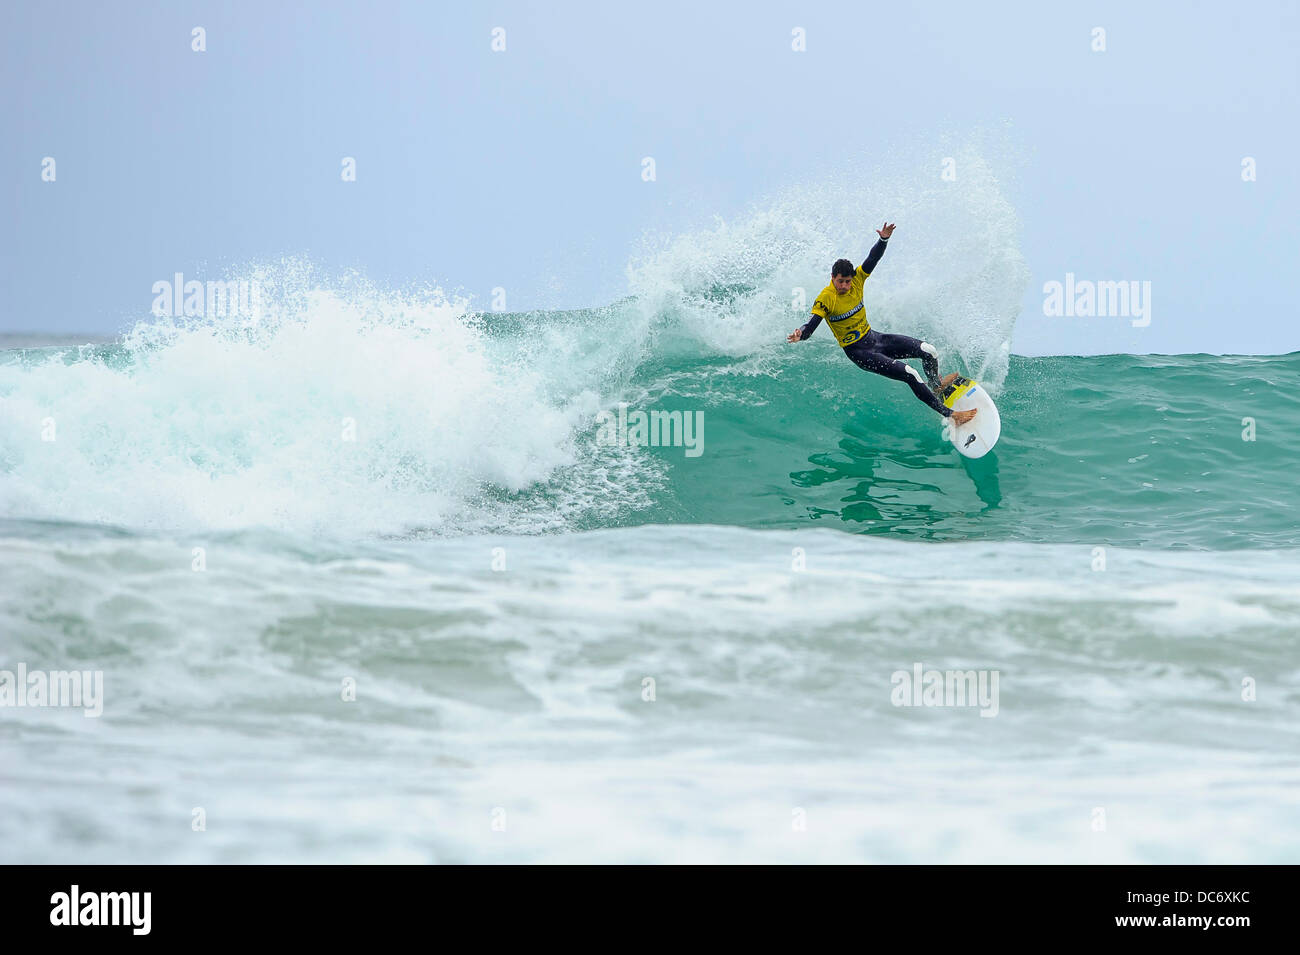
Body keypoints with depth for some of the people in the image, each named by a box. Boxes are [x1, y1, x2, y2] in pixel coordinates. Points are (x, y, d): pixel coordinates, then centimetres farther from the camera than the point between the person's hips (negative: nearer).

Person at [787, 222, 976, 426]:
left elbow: (873, 258, -11)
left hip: (874, 338, 7)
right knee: (910, 374, -19)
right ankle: (949, 414, -11)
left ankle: (936, 387, 32)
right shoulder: (825, 299, -22)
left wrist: (884, 239, -31)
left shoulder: (857, 279, -6)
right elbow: (811, 325, -28)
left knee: (929, 351, -1)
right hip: (859, 353, -7)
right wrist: (800, 335, -51)